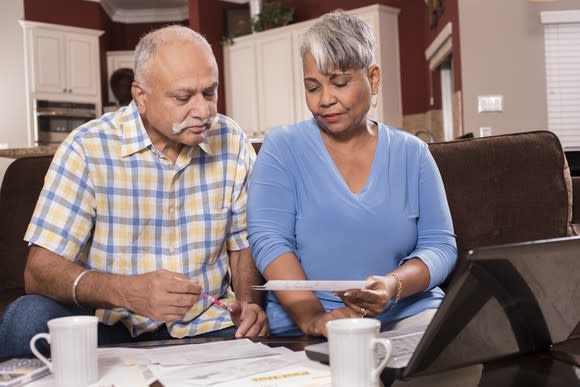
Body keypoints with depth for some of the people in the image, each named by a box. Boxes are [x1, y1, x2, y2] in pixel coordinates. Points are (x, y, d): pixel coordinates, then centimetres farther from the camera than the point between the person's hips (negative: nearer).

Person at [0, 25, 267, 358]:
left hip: (205, 325, 2)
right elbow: (40, 271, -17)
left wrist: (249, 302, -10)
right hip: (110, 325, -1)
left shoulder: (232, 143, 1)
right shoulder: (87, 148, -11)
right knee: (28, 317, -30)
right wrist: (125, 291, -35)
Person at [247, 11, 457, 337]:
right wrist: (314, 318, -22)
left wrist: (393, 285, -17)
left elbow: (440, 246, 5)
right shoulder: (282, 148, 3)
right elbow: (269, 241, -7)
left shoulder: (412, 153, 9)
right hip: (303, 330, -1)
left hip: (409, 316, 2)